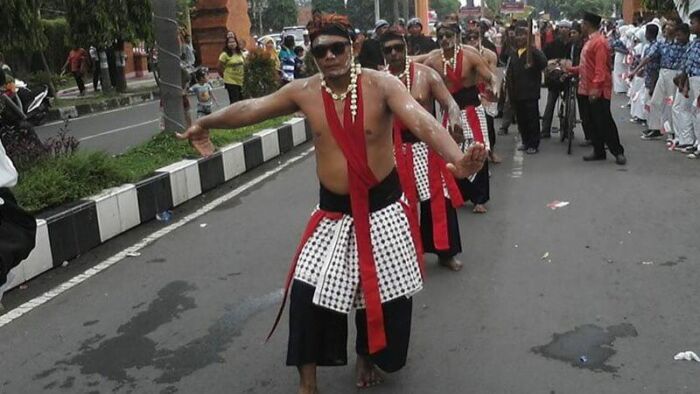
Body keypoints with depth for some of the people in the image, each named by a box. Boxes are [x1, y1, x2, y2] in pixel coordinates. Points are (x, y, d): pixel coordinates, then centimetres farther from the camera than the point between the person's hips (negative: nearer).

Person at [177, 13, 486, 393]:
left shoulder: (381, 85, -17)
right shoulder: (303, 92, -6)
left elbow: (420, 121, -32)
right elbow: (251, 109, 7)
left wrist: (456, 159, -50)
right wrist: (205, 123, 15)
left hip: (382, 206, -2)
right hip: (332, 211, 2)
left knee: (383, 293, 8)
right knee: (307, 291, -2)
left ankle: (367, 356, 40)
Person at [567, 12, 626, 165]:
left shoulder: (600, 42, -15)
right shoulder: (589, 42, 15)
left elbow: (601, 67, -22)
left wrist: (596, 87, -28)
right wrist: (570, 69, 21)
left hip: (599, 91, -9)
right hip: (587, 90, 9)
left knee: (605, 122, -6)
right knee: (592, 123, 11)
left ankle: (618, 152, 3)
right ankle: (599, 152, 18)